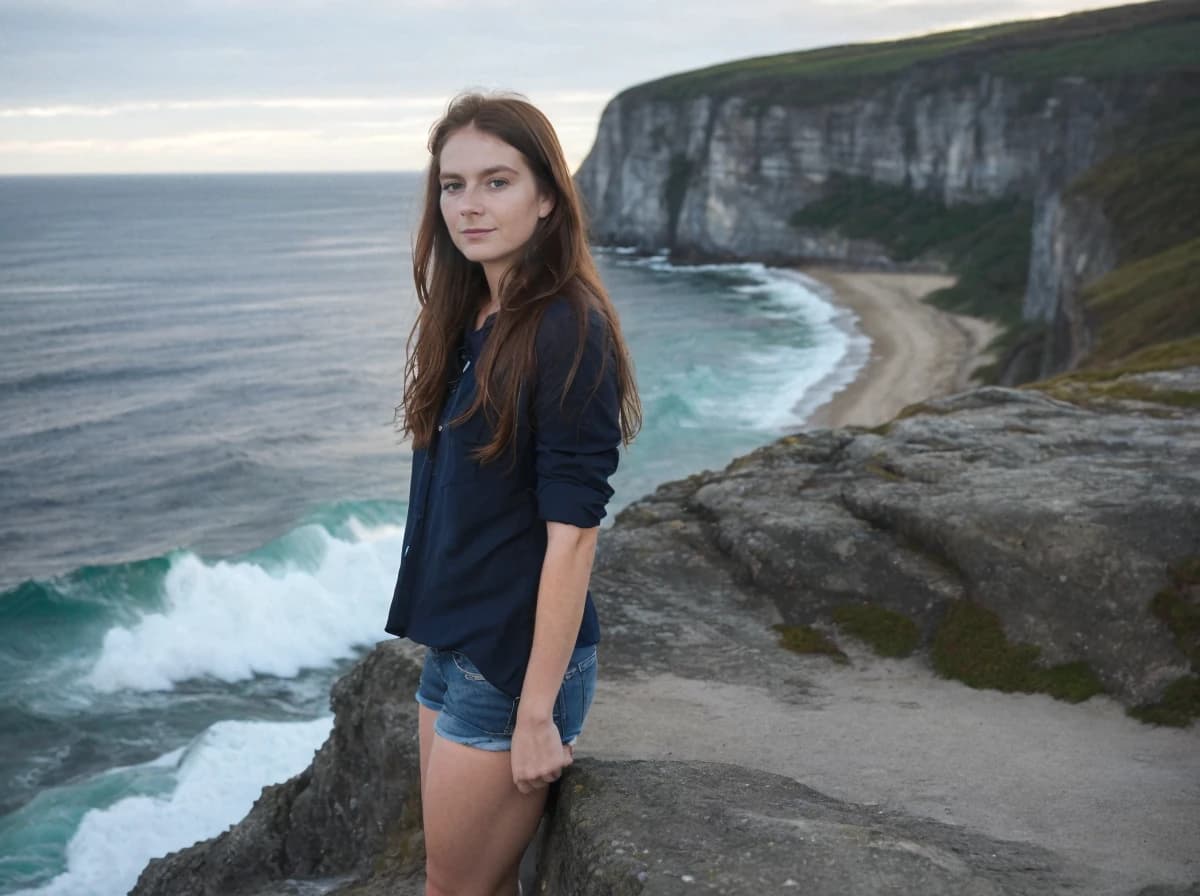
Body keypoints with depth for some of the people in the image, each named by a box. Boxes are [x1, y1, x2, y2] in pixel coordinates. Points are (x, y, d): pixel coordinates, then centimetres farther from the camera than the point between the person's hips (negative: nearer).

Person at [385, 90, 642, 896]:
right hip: (453, 646, 7)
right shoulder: (466, 320, 6)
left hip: (518, 660, -7)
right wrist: (444, 641, 9)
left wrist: (537, 712, -19)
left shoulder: (568, 330, -18)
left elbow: (572, 533, -20)